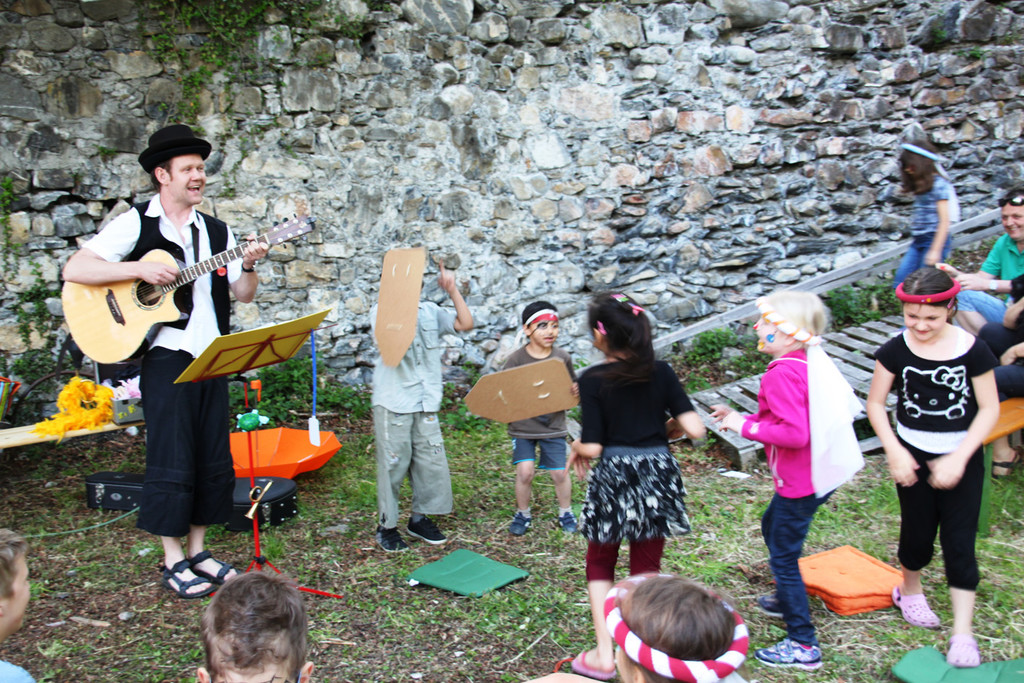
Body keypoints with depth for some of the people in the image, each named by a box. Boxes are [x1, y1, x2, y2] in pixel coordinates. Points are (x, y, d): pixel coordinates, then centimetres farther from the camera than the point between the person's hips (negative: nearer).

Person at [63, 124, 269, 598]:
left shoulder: (216, 231, 13)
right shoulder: (136, 224, -1)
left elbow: (243, 294, 12)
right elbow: (75, 269, -10)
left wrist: (248, 265, -8)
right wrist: (140, 269, -19)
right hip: (166, 358, -5)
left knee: (214, 460, 9)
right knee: (171, 461, -2)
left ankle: (198, 550, 23)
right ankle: (174, 562, 11)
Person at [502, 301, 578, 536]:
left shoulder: (562, 358, -1)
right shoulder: (516, 359, -8)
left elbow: (573, 387, 11)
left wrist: (575, 391, -11)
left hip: (554, 426, 2)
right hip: (523, 426, -1)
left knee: (560, 473, 2)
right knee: (525, 471, -10)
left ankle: (565, 513, 29)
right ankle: (522, 514, 16)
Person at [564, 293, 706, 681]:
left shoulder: (593, 380, -11)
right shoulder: (661, 373, -2)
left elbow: (593, 447, -14)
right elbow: (695, 429, -7)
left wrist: (577, 448, 7)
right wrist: (664, 431, 11)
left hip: (612, 479, -2)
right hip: (658, 475, 3)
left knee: (600, 564, 18)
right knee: (647, 568, 16)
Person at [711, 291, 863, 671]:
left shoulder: (783, 374, -25)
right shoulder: (811, 362, 5)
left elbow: (795, 433, -32)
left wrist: (746, 426, -20)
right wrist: (739, 418, 7)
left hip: (799, 483, -10)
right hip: (820, 471, 10)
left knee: (783, 557, 1)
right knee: (772, 526, 30)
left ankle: (803, 645, 8)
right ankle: (787, 600, 48)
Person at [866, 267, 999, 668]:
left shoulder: (972, 350, -13)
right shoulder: (896, 350, -10)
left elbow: (989, 409, -9)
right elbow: (875, 404, -2)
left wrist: (958, 459, -16)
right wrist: (895, 453, -11)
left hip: (961, 459, -1)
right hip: (914, 456, 1)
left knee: (959, 542, 0)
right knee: (918, 536, 13)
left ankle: (962, 634, 8)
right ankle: (909, 591, 43)